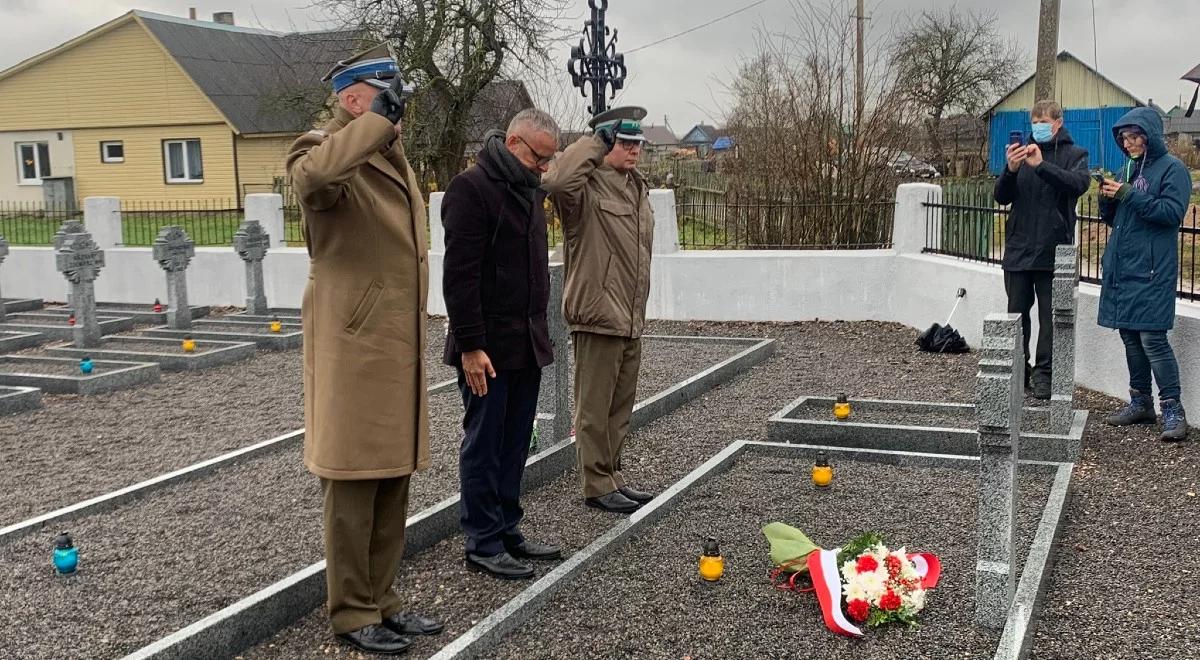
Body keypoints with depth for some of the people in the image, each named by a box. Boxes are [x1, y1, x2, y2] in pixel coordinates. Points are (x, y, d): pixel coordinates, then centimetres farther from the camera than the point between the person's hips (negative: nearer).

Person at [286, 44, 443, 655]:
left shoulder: (392, 156, 18)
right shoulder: (325, 151, -11)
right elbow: (311, 176, -38)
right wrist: (377, 121, -25)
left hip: (398, 348, 9)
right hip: (352, 350, -9)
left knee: (393, 484, 14)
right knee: (353, 486, 2)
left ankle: (381, 598, 27)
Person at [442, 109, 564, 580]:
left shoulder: (529, 191, 15)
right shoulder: (472, 188, -13)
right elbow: (459, 275, -18)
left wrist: (540, 331, 17)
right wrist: (470, 345, -21)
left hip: (527, 342, 8)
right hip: (488, 346, -8)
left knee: (514, 444, 13)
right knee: (484, 444, 0)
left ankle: (507, 530, 23)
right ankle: (483, 544, 9)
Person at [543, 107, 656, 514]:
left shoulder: (637, 186, 15)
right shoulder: (587, 186, -11)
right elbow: (557, 181, -36)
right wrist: (594, 143, -21)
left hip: (631, 320, 9)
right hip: (598, 315, -9)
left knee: (620, 406, 17)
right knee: (595, 408, 1)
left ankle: (612, 477, 28)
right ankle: (597, 486, 10)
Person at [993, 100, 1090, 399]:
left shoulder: (1074, 155, 4)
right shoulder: (1024, 152, 12)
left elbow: (1079, 183, -17)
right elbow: (1001, 196, 4)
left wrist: (1041, 166, -28)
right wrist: (1011, 170, -15)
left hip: (1052, 250, -3)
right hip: (1019, 248, 3)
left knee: (1050, 315, -1)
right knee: (1017, 313, 7)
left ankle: (1044, 373, 4)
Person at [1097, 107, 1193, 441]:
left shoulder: (1172, 169, -5)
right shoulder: (1128, 169, 16)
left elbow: (1172, 212, -17)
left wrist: (1128, 195, -19)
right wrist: (1107, 198, -1)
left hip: (1151, 270, -8)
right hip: (1121, 268, 8)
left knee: (1153, 339, -11)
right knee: (1130, 337, 12)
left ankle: (1173, 410, -4)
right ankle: (1140, 403, 23)